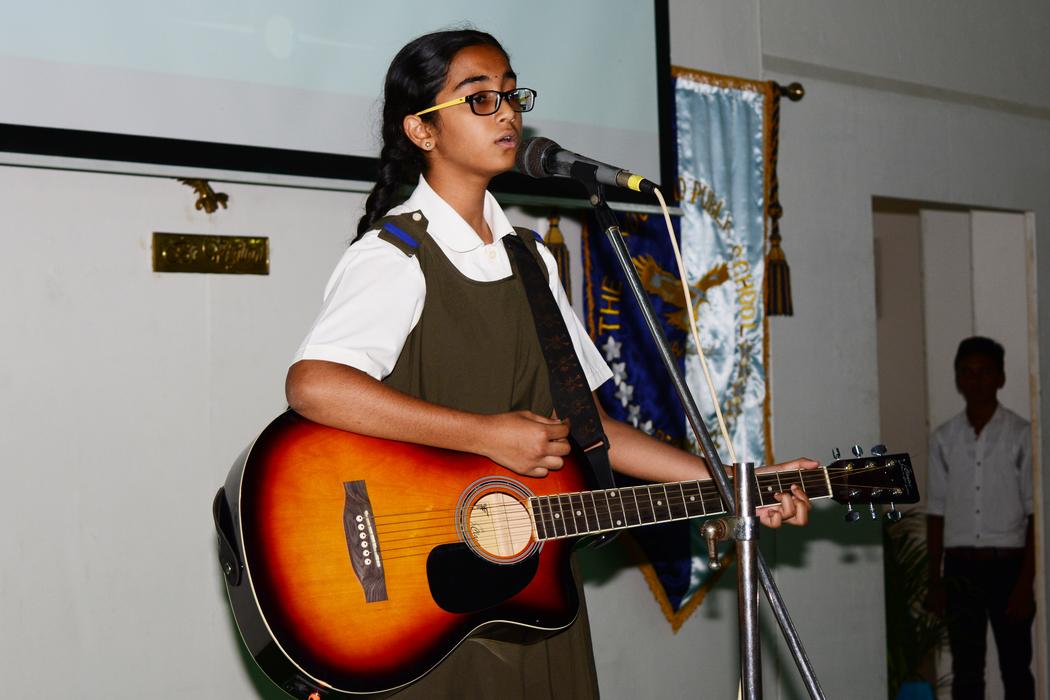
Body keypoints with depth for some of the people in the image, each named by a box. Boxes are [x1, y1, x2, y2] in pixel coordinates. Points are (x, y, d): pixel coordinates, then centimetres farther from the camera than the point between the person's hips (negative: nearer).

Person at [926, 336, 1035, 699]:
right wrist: (934, 580, 6)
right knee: (966, 670, 5)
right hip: (961, 567, 3)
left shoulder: (1021, 435, -5)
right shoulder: (944, 438, 6)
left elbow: (1035, 513, -6)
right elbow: (936, 512, 9)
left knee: (1015, 667, 5)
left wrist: (1026, 582, -12)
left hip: (1007, 564, -3)